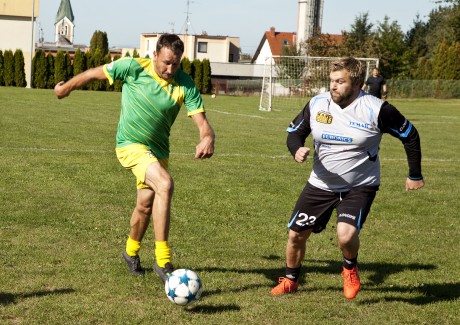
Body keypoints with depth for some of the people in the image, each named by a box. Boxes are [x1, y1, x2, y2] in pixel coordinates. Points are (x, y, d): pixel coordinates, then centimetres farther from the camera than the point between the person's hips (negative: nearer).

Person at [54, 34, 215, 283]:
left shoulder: (185, 85, -13)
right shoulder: (133, 67, -18)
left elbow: (202, 121, -19)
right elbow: (95, 73, -3)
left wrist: (207, 139, -42)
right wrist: (66, 87, 11)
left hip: (158, 150, 5)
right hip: (131, 145, -5)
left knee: (146, 205, 16)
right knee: (165, 184, -28)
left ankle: (131, 251, 46)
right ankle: (162, 261, -26)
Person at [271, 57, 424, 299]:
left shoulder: (376, 110, -16)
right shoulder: (317, 104, -6)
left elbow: (410, 135, -4)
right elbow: (294, 131, 8)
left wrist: (415, 176, 2)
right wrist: (296, 150, -16)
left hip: (360, 186, -4)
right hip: (321, 185, 4)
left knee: (346, 235, -27)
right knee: (296, 234, 7)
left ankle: (350, 268, 9)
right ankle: (290, 280, 35)